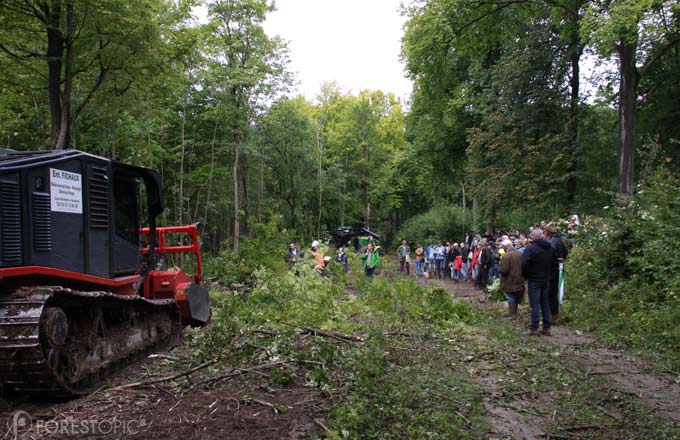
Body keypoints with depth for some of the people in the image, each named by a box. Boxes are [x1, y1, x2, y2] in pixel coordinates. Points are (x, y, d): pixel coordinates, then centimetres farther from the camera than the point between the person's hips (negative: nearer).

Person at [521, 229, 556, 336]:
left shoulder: (531, 248, -17)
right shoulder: (550, 248, 5)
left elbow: (524, 263, -23)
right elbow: (554, 261, 15)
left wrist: (526, 275, -7)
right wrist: (548, 273, 17)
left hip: (534, 280, -6)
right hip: (546, 279, 6)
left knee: (535, 304, -2)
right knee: (545, 303, 13)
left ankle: (534, 328, 0)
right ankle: (546, 328, 17)